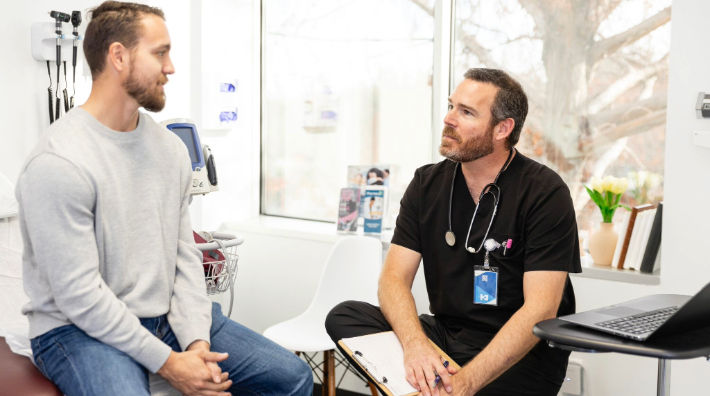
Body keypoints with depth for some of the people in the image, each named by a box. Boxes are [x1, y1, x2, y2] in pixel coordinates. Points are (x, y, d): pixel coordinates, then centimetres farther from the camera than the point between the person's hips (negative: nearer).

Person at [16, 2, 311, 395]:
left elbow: (184, 252, 6)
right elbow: (79, 295, -20)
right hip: (80, 330, -6)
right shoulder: (58, 163, -19)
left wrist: (196, 340, -7)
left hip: (167, 316, 7)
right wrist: (167, 362, -18)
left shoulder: (170, 146, 5)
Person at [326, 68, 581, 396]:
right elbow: (394, 278, -3)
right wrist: (415, 344, -26)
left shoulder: (545, 193, -11)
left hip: (520, 352, -5)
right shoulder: (427, 184, 5)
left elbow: (540, 309, -19)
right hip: (443, 335, 6)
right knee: (344, 317, -15)